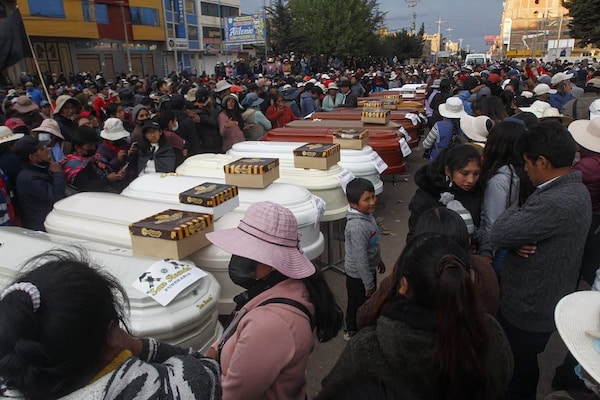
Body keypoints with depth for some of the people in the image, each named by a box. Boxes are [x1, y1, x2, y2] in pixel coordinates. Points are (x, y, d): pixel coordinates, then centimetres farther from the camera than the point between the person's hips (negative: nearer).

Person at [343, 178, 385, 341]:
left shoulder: (367, 214, -6)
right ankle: (352, 332, 40)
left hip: (369, 268, 8)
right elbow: (360, 258, -30)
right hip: (358, 274, -8)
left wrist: (378, 259, 22)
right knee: (357, 304, 16)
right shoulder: (357, 227, -35)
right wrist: (368, 284, -21)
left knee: (369, 301, 28)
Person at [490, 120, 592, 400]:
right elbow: (529, 229, 5)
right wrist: (517, 243, -16)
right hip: (545, 302, 9)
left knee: (515, 373, 14)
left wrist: (513, 211, -8)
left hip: (528, 309, -9)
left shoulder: (555, 203, -32)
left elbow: (498, 234, -27)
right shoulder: (574, 189, 2)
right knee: (524, 367, 29)